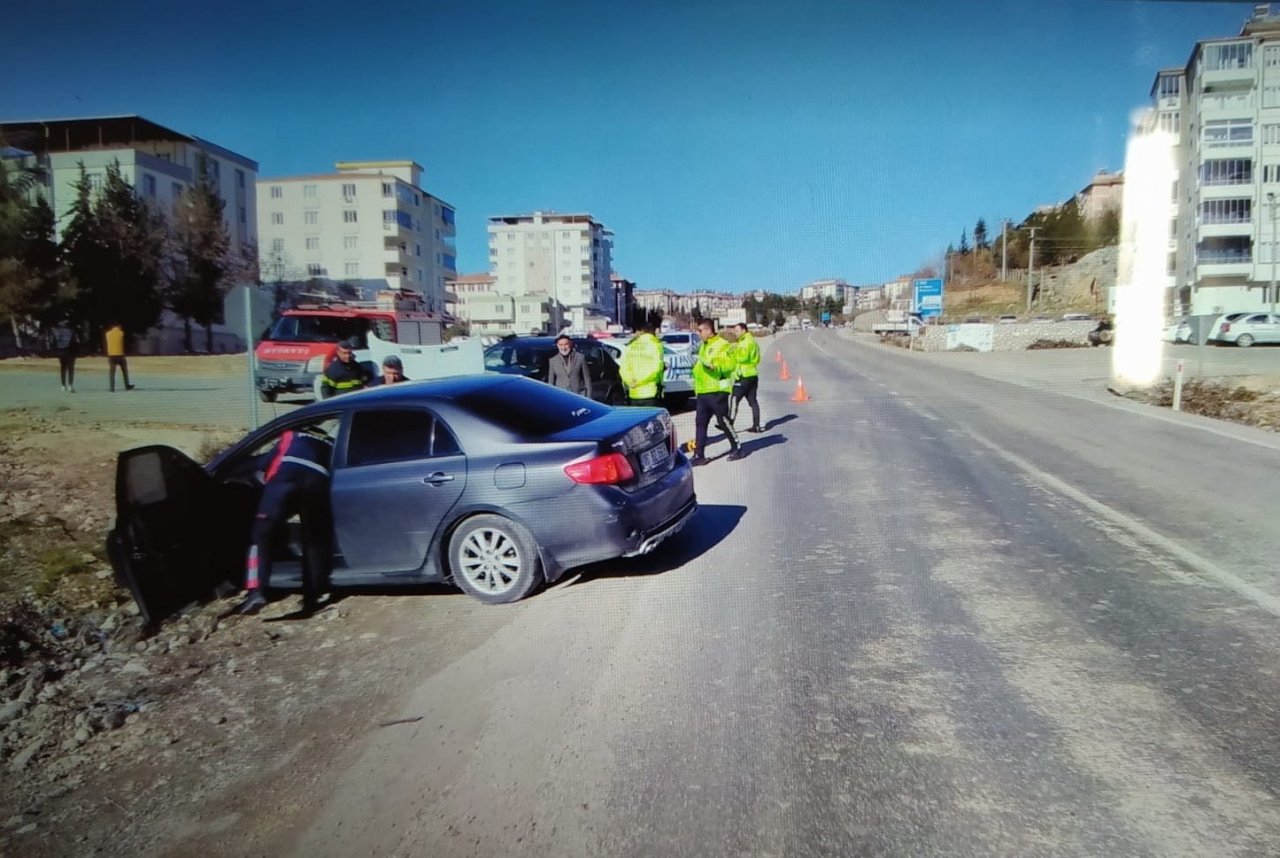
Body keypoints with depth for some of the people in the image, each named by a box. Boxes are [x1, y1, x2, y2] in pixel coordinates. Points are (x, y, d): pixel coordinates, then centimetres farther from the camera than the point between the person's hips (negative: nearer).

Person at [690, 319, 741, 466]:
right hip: (702, 392, 9)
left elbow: (731, 363, -21)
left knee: (723, 421, 0)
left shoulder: (722, 345, -10)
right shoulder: (703, 346, 19)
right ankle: (699, 455, 7)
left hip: (717, 391, -9)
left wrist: (714, 365, -29)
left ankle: (736, 448, 17)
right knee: (700, 423, 5)